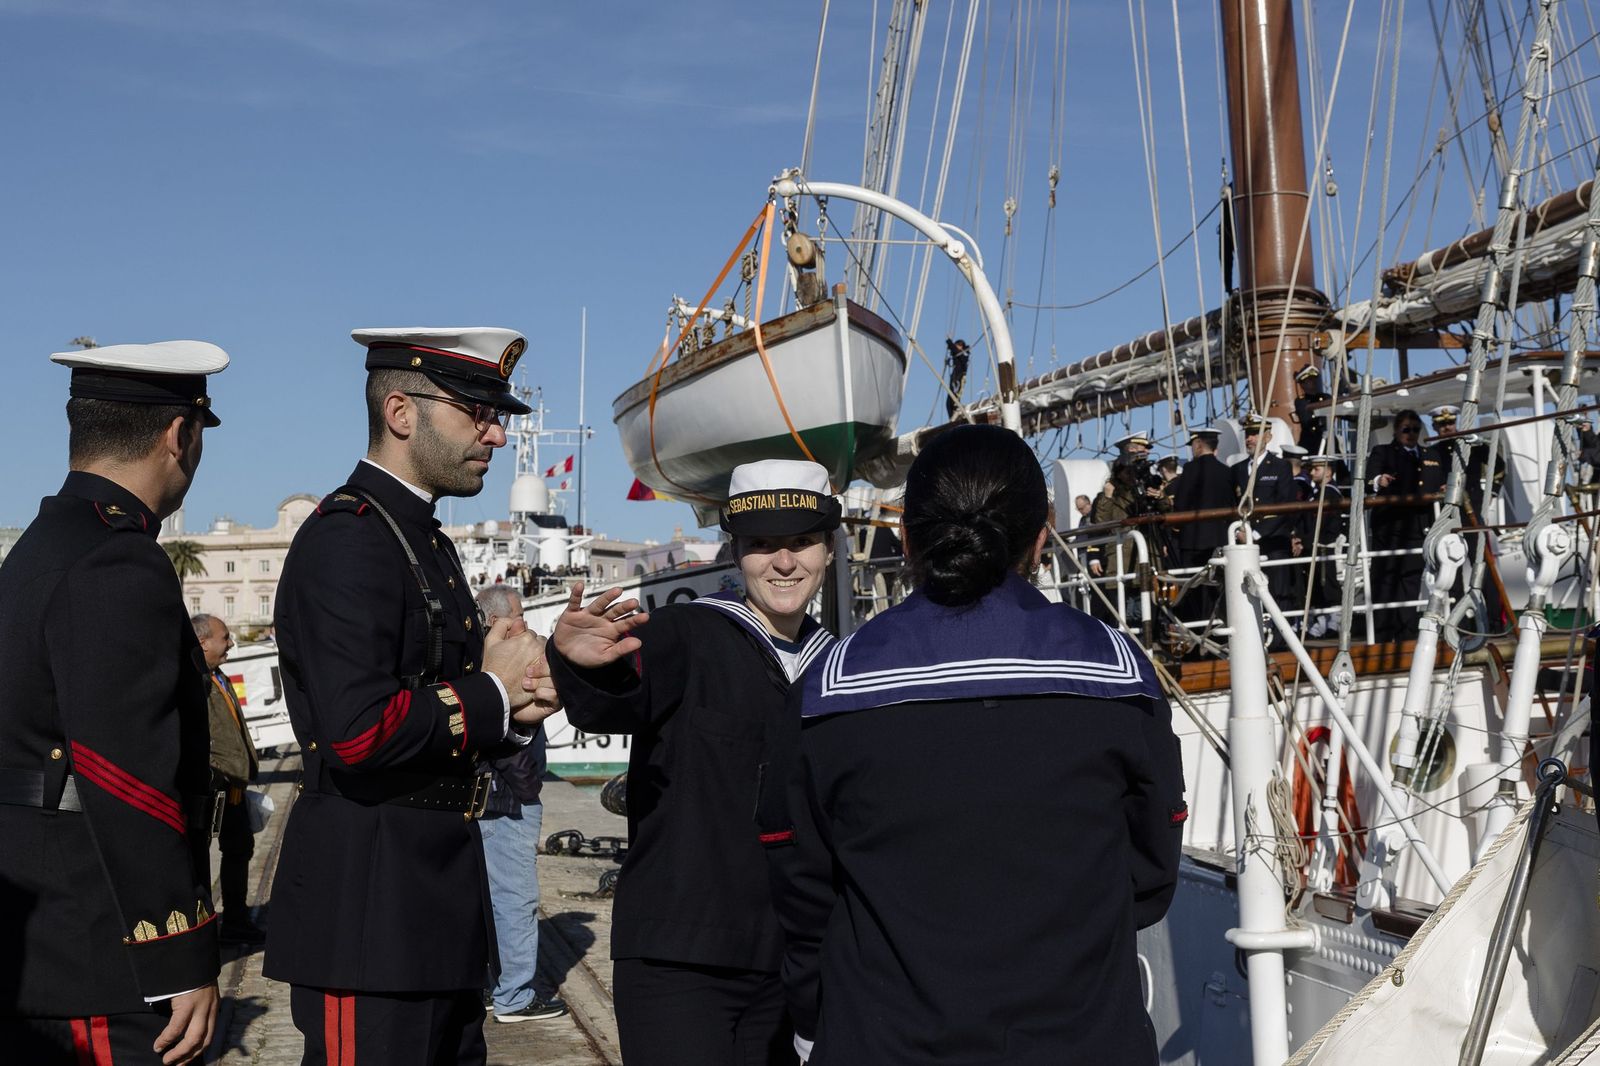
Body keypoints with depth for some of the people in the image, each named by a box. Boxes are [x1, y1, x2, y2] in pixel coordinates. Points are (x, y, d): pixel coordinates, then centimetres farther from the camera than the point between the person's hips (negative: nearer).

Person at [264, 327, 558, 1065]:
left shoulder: (426, 541, 15)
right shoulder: (346, 538, -15)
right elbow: (359, 733, -27)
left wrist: (517, 709, 1)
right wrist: (491, 691, -13)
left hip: (438, 904, 10)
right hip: (369, 903, -10)